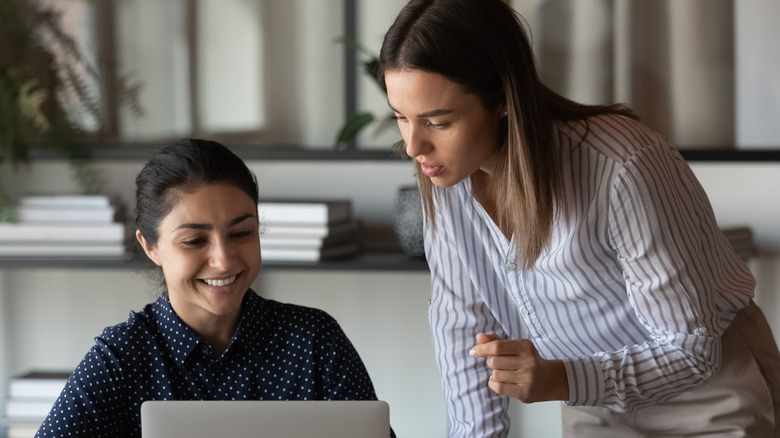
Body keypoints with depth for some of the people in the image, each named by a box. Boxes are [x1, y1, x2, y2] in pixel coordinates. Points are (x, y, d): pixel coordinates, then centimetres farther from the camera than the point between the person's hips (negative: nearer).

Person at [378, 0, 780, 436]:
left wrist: (560, 381, -41)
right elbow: (462, 323, -6)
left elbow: (691, 349, -28)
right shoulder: (447, 167, -16)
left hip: (708, 396, -5)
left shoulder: (625, 171, -34)